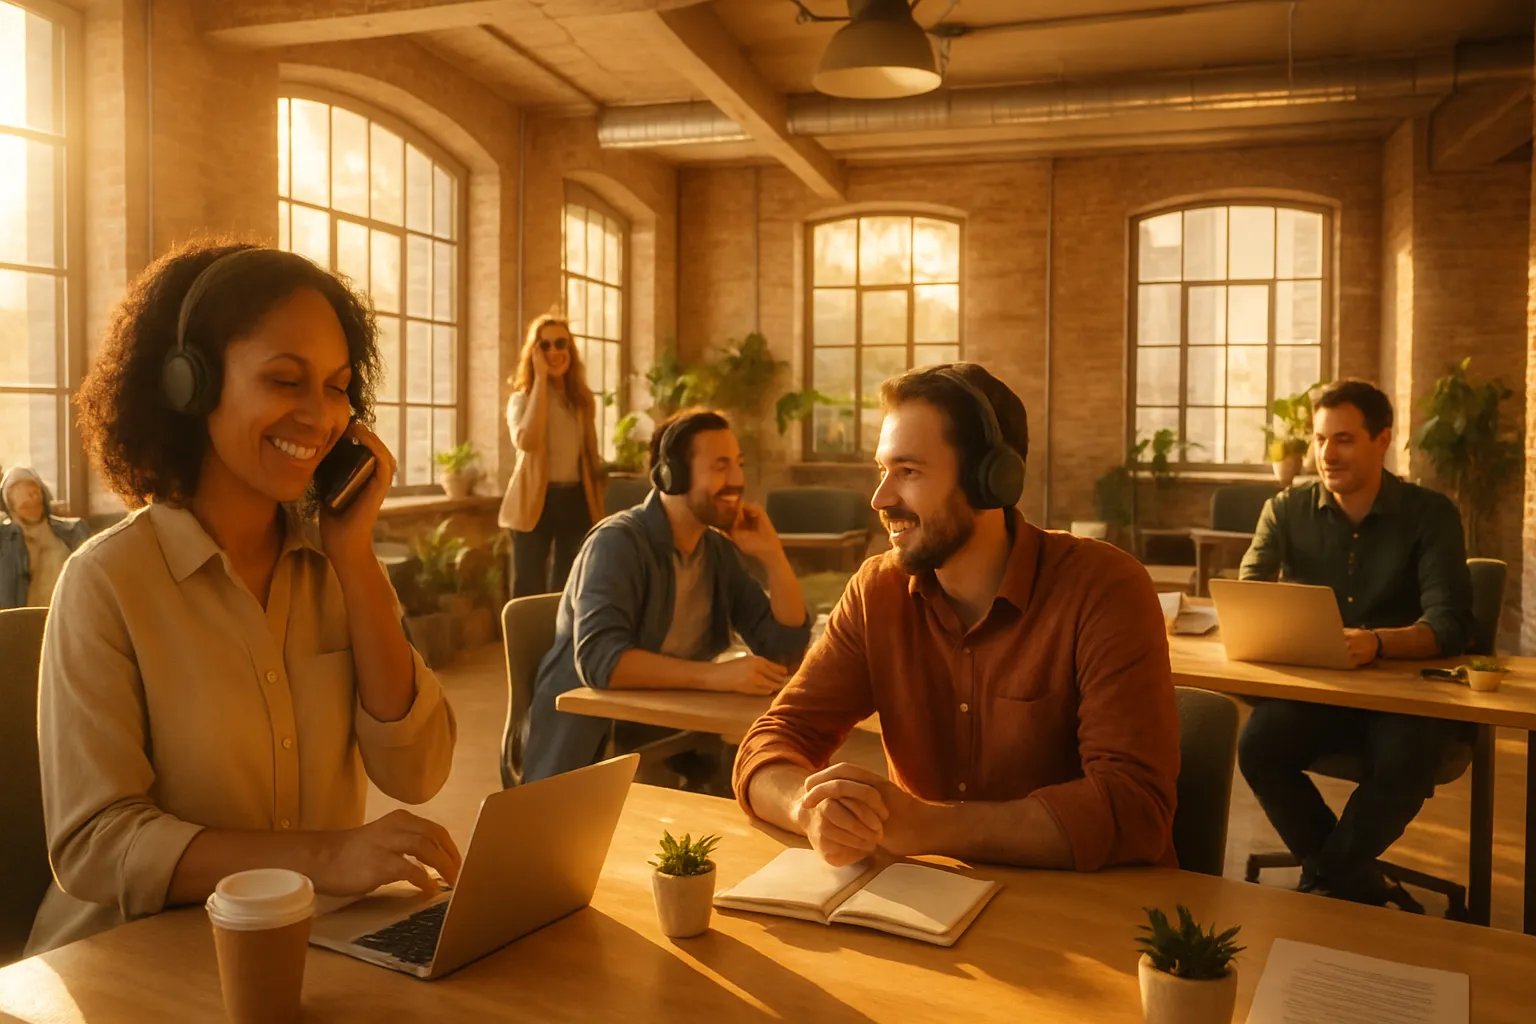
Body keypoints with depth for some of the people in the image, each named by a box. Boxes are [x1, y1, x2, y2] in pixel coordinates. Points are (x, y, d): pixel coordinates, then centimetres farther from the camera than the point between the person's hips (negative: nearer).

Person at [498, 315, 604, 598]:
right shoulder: (523, 397, -3)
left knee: (570, 589, 11)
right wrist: (541, 379, -18)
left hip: (577, 500, 4)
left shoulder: (583, 399, 9)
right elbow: (527, 441, -24)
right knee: (529, 591, -1)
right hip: (535, 501, -4)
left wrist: (597, 505, 12)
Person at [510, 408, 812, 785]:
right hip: (586, 756, -5)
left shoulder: (719, 550, 3)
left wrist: (771, 554, -8)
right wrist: (715, 675, -37)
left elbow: (786, 646, 3)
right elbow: (599, 659, -31)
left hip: (666, 742, 5)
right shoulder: (619, 542, -17)